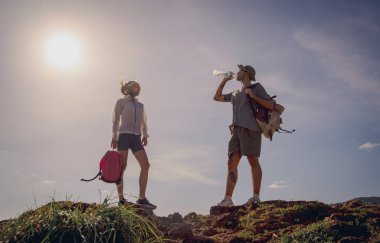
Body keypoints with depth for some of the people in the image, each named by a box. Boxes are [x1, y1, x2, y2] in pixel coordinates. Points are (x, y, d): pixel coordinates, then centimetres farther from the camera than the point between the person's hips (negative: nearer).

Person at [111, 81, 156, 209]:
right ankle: (121, 198, -6)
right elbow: (115, 120, 5)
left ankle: (142, 198, -8)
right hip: (124, 136, -4)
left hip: (136, 138, 4)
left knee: (145, 165, -10)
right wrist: (114, 137, -5)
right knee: (122, 167, -8)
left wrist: (145, 136, 10)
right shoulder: (121, 102, 11)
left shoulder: (140, 105, 24)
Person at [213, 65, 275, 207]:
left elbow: (271, 105, 2)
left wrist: (253, 96, -6)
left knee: (253, 160, -11)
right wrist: (225, 81, 30)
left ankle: (256, 196, -9)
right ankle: (227, 199, -9)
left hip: (250, 128, -6)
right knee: (232, 163, -5)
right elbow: (217, 97, 35)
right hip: (237, 129, 6)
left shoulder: (257, 88, 11)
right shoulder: (236, 94, 30)